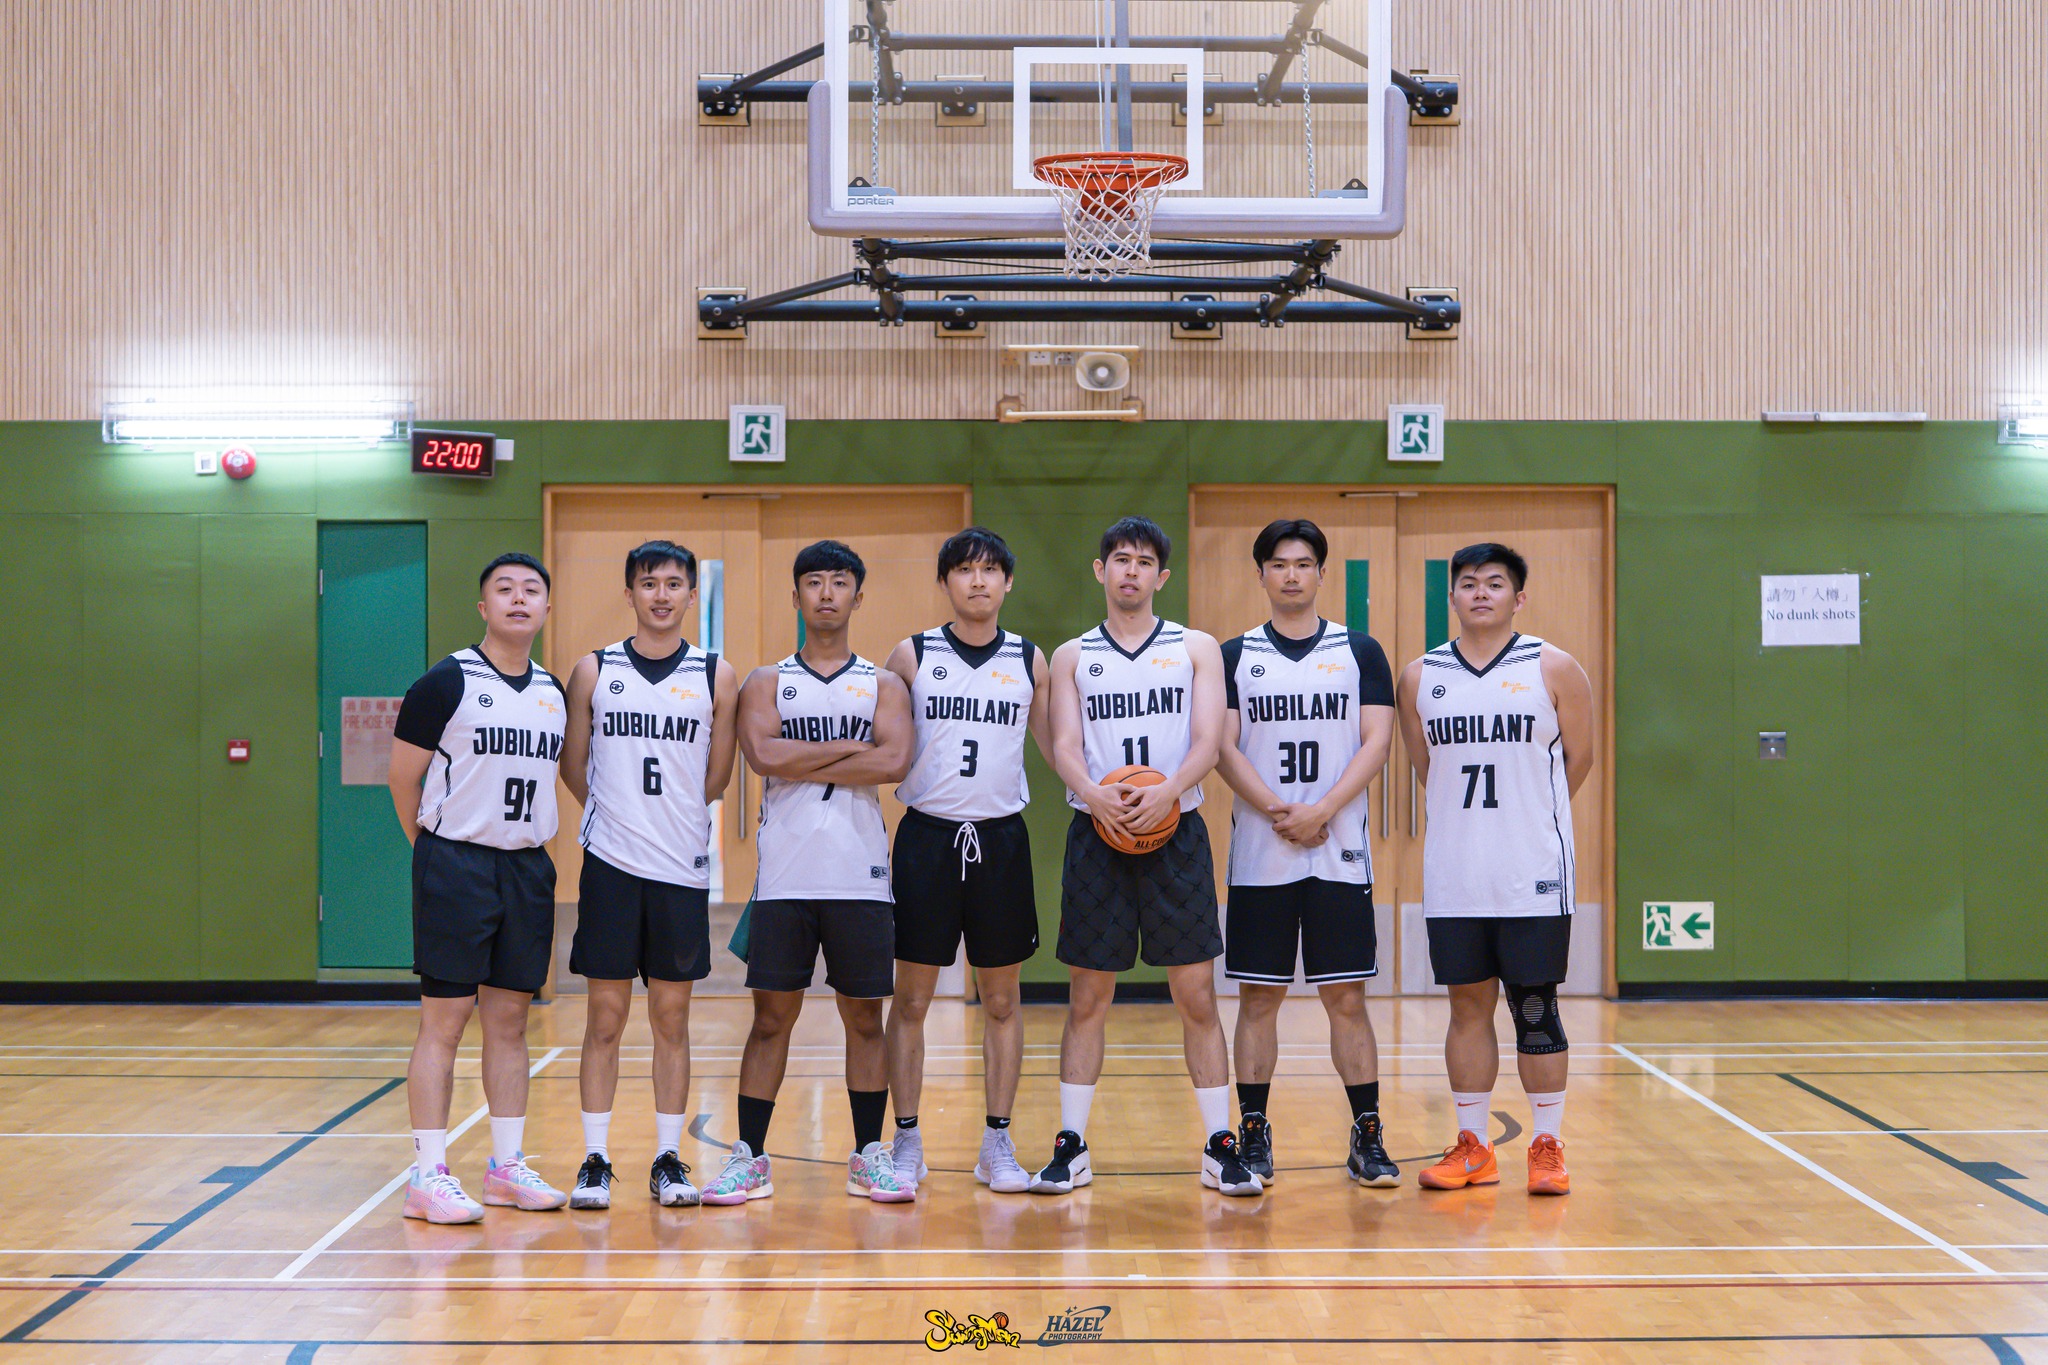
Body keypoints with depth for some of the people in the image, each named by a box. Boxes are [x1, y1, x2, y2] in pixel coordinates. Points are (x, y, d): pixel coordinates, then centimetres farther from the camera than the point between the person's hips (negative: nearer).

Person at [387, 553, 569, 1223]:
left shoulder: (554, 694, 11)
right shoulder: (446, 683, -7)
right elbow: (404, 776, -3)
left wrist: (530, 849, 14)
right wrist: (438, 851, 3)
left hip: (528, 868, 6)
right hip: (456, 869, -6)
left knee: (510, 1022, 10)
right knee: (444, 1021, -3)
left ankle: (507, 1166, 18)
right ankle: (429, 1174, 2)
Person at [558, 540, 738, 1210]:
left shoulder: (717, 677, 3)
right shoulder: (594, 670, 4)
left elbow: (716, 778, 9)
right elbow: (573, 767, 10)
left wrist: (668, 818, 11)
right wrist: (619, 815, 11)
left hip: (682, 869, 0)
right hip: (610, 865, 0)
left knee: (672, 1020, 7)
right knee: (604, 1017, 3)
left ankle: (668, 1159, 15)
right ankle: (595, 1160, 11)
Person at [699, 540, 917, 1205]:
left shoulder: (884, 685, 9)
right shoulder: (766, 683, 9)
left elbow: (895, 761, -10)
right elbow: (764, 755, -11)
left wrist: (801, 765, -9)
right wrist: (850, 748, -8)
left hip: (860, 877, 1)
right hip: (784, 877, 0)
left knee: (865, 1017, 6)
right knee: (772, 1016, 3)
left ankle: (869, 1157, 15)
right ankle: (749, 1158, 12)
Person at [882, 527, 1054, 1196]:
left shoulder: (1030, 661, 6)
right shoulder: (912, 655, 1)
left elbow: (1059, 745, 13)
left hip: (1000, 839, 2)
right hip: (927, 834, -1)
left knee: (1001, 1001, 7)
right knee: (910, 998, 2)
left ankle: (998, 1143, 17)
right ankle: (907, 1140, 14)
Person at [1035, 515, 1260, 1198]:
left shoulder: (1196, 648, 8)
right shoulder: (1072, 656, 11)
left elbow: (1207, 740, -3)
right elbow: (1064, 745, 1)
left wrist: (1168, 790, -22)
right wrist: (1092, 793, -21)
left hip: (1174, 830, -1)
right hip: (1097, 835, 1)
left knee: (1197, 995, 0)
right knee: (1087, 997, 4)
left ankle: (1220, 1147, 9)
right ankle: (1071, 1147, 13)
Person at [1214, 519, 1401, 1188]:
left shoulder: (1361, 651, 6)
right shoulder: (1234, 655, 7)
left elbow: (1376, 742, -2)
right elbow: (1223, 748, -1)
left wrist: (1320, 812, -14)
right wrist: (1279, 814, -14)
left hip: (1340, 854, 0)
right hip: (1259, 857, 1)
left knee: (1346, 997, 1)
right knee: (1258, 998, 5)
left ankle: (1368, 1139, 9)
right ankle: (1253, 1136, 13)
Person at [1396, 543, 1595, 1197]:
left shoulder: (1554, 669, 0)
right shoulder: (1419, 677, 6)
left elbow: (1577, 759, 7)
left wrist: (1528, 818, 11)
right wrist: (1468, 822, 12)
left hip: (1533, 874, -2)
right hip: (1452, 876, 3)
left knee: (1535, 1007, 2)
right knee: (1468, 1004, 8)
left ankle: (1547, 1146, 12)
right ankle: (1472, 1148, 17)